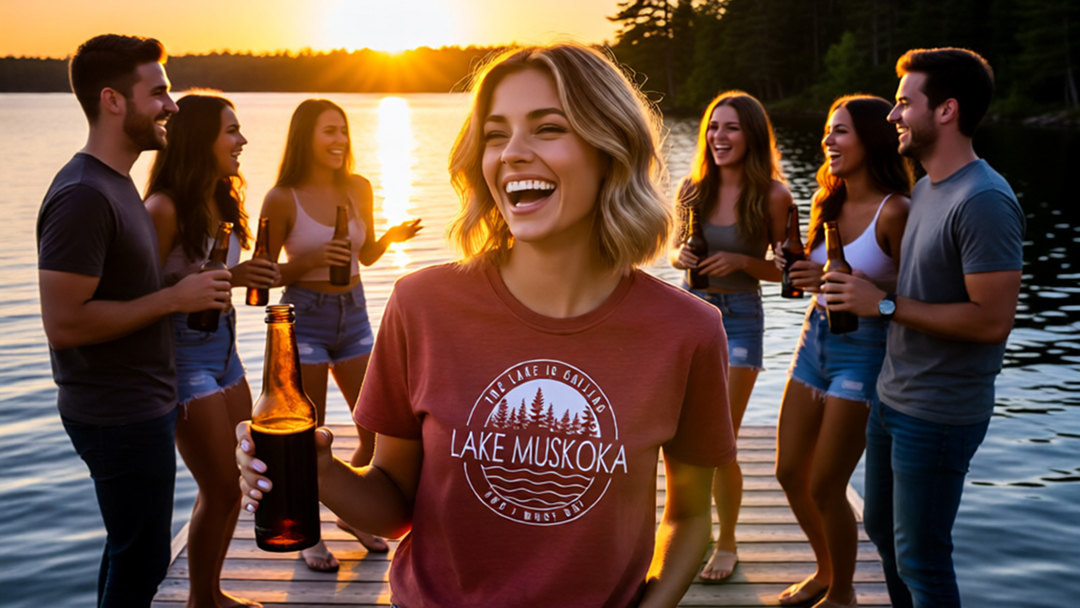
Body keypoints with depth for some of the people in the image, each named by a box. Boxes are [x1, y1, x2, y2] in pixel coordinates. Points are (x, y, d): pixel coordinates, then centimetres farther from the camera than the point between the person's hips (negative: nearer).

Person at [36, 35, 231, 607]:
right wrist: (174, 297, -21)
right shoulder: (83, 196, -22)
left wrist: (198, 284, 7)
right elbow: (64, 323, -26)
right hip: (120, 415, -10)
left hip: (137, 404, 10)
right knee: (141, 559, 4)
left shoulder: (114, 183, 11)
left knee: (131, 548, 21)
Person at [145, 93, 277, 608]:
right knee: (221, 489, 0)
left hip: (223, 349, 8)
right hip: (183, 356, -8)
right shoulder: (165, 208, -18)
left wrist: (251, 275, 4)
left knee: (235, 483, 14)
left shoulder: (222, 201, 8)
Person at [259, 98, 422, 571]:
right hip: (305, 318, -4)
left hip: (353, 315, 5)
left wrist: (392, 237, -6)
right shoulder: (283, 199, -10)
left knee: (379, 432, 7)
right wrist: (311, 259, -21)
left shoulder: (359, 189, 3)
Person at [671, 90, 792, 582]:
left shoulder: (772, 196, -9)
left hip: (739, 318, -4)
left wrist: (741, 261, -19)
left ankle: (727, 543, 21)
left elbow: (786, 269, -4)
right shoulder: (692, 189, 3)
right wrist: (678, 256, -8)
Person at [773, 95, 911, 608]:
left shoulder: (894, 211, -17)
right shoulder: (829, 203, 7)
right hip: (816, 337, 8)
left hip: (864, 350, -8)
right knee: (790, 474, 14)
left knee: (825, 486, -1)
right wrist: (795, 267, -4)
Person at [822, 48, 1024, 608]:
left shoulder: (983, 201, -22)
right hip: (892, 397, 9)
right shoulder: (925, 188, 8)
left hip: (938, 416, -9)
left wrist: (885, 305, -21)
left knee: (920, 559, 4)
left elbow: (992, 319, -26)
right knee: (882, 528, 23)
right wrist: (856, 287, 5)